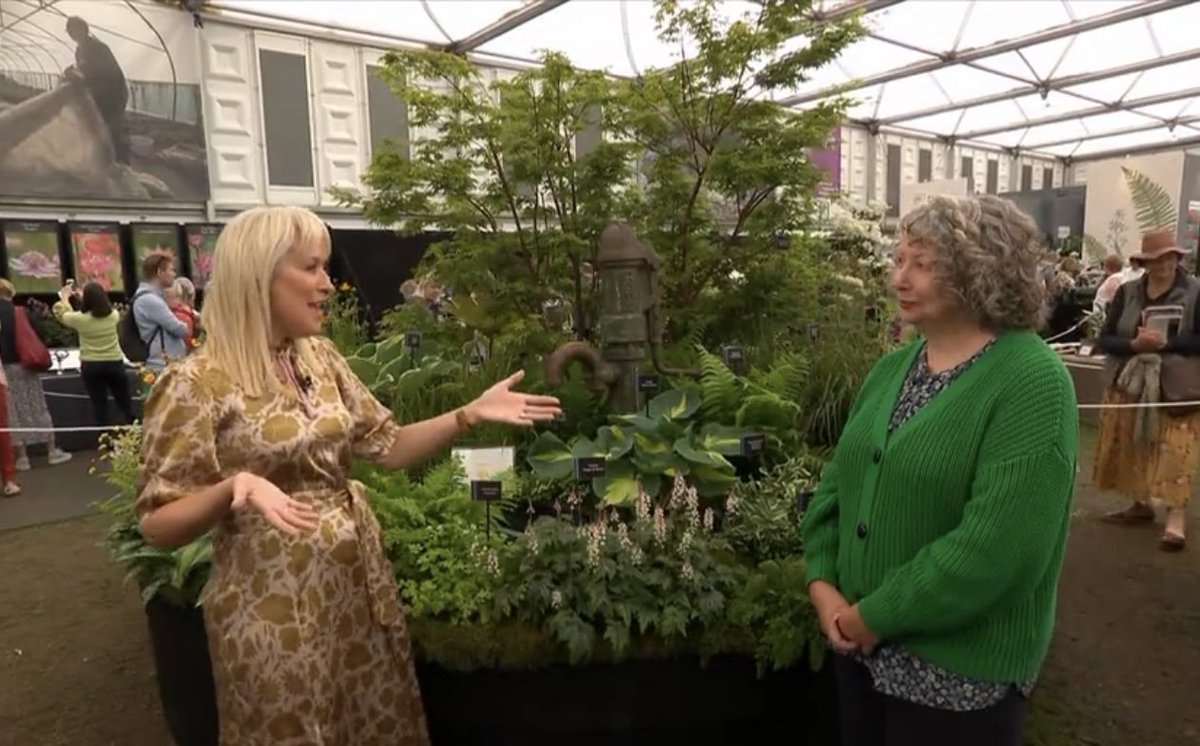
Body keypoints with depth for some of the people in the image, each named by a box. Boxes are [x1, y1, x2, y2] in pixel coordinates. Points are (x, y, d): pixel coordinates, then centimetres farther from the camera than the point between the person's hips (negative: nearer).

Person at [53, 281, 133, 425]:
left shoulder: (80, 318, -12)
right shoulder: (113, 315, -5)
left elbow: (61, 314, 10)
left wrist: (64, 298, 27)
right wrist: (83, 297, 27)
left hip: (90, 366, -1)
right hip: (114, 363, 2)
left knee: (99, 405, 4)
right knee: (125, 403, 10)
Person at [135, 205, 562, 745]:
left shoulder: (319, 357, 4)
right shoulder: (196, 383, -14)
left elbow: (388, 446, 6)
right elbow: (157, 526, -11)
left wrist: (470, 414, -5)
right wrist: (234, 486, -30)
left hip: (359, 583, 6)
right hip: (275, 605, -6)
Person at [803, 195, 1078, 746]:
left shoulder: (1031, 382, -16)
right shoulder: (893, 368, 5)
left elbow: (997, 547, -25)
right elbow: (837, 481, 6)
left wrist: (874, 617, -19)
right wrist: (823, 585, -7)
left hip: (959, 669, -6)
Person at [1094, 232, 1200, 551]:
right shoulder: (1126, 292, 3)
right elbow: (1105, 339, -2)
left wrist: (1166, 342, -22)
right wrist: (1135, 344, -19)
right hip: (1129, 384, 4)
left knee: (1174, 452, -8)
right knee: (1131, 447, 12)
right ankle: (1140, 504, 27)